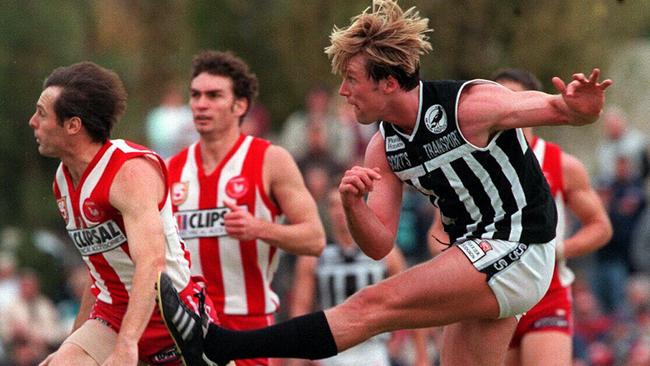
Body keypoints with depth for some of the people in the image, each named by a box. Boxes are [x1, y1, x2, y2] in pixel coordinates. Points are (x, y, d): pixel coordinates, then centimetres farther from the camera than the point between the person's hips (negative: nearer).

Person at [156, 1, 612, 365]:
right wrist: (353, 205, -18)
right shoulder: (384, 149, 5)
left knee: (374, 305, -14)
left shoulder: (470, 107, -16)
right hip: (482, 256, 9)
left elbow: (557, 108, -18)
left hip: (516, 250, -9)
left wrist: (578, 108, -43)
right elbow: (379, 244, 3)